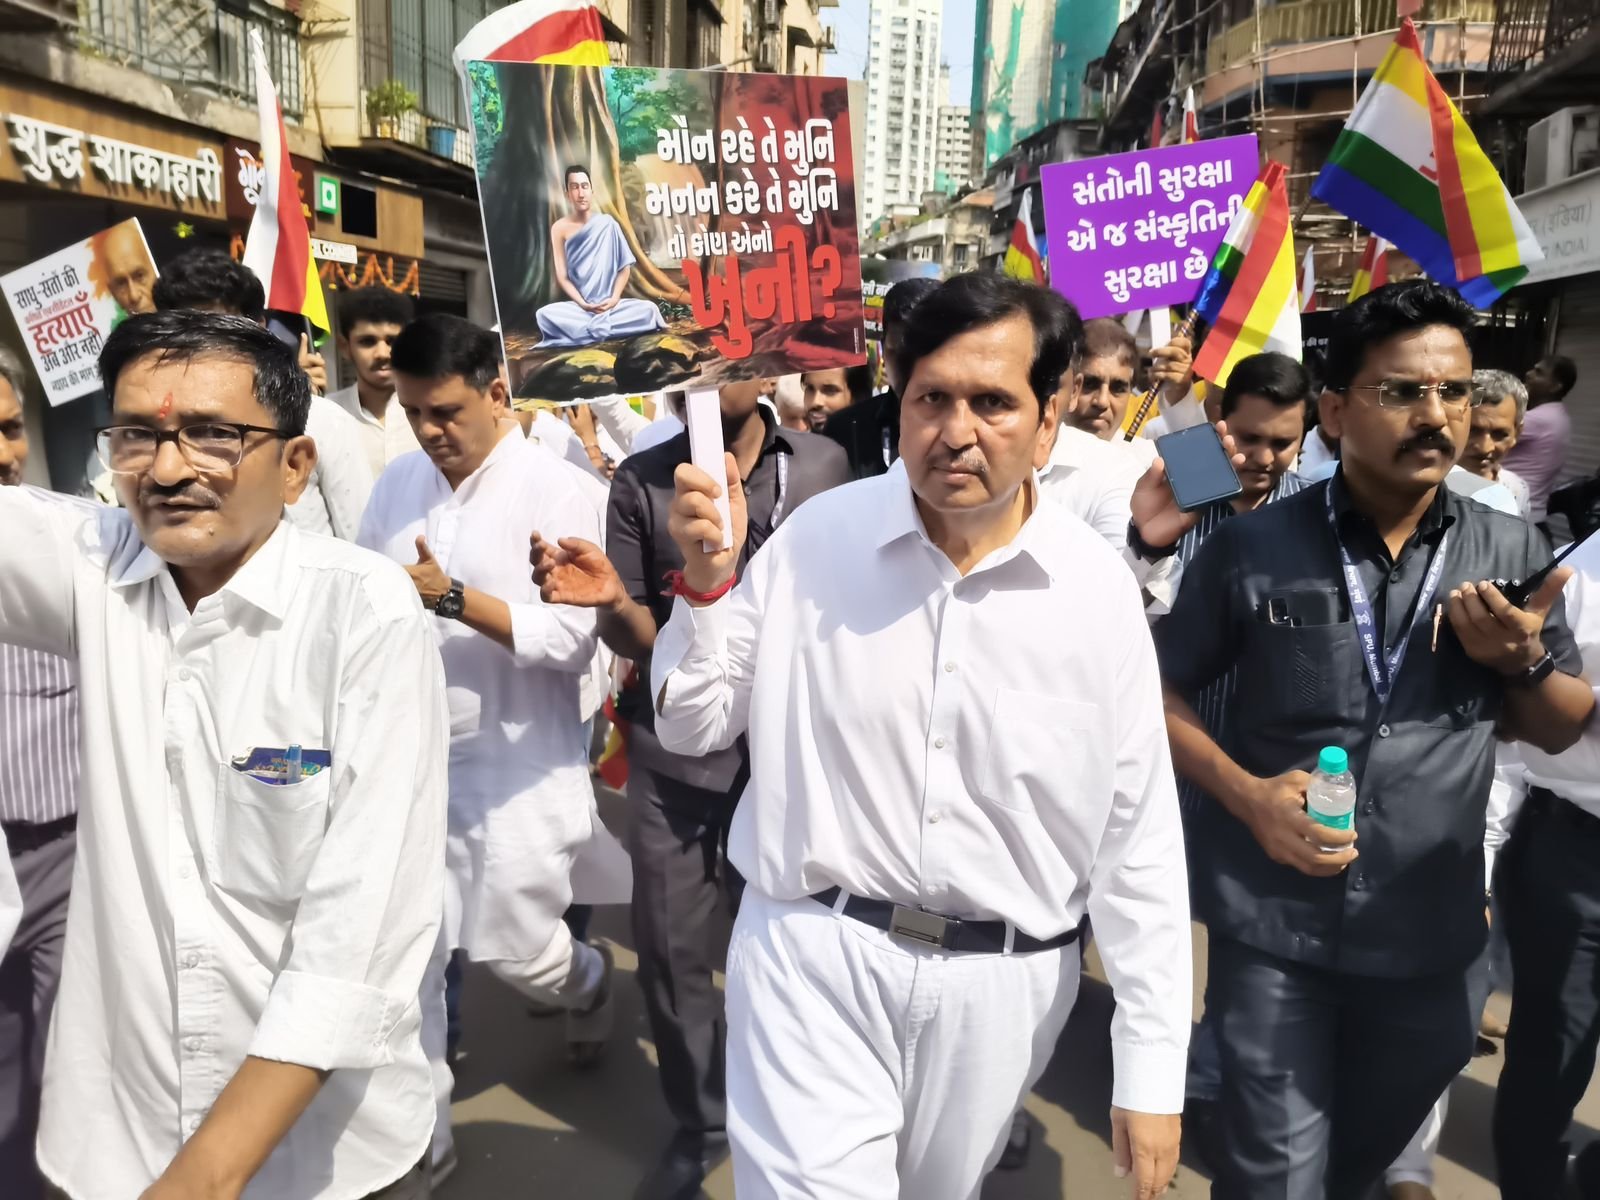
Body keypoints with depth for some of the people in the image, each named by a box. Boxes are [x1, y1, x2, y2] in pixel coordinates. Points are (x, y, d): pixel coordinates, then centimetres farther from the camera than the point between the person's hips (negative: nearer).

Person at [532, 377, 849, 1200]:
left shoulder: (824, 466, 0)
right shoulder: (640, 480, -1)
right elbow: (637, 640, -1)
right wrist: (612, 600, -22)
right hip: (674, 750, 1)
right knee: (671, 947, 7)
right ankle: (699, 1126, 31)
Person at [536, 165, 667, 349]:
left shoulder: (606, 224, 2)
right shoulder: (560, 229, 0)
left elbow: (625, 266, 2)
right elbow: (562, 276, -3)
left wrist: (614, 299, -13)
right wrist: (583, 305, -18)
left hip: (610, 305, 1)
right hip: (578, 307, -1)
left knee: (649, 310, -26)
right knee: (544, 315, -31)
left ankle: (584, 331, -18)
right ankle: (601, 328, -21)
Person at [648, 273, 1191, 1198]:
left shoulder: (1098, 589, -9)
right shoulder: (817, 537, -8)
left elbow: (1137, 837, -3)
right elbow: (693, 729, 0)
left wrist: (1153, 1070, 0)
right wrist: (706, 582, -18)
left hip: (1004, 982, 2)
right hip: (816, 958, -1)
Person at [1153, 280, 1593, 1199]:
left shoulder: (1510, 553, -1)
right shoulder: (1253, 548, -9)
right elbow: (1162, 692, -2)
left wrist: (1526, 659, -14)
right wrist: (1246, 794, -17)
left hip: (1434, 934, 4)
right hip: (1275, 926, -3)